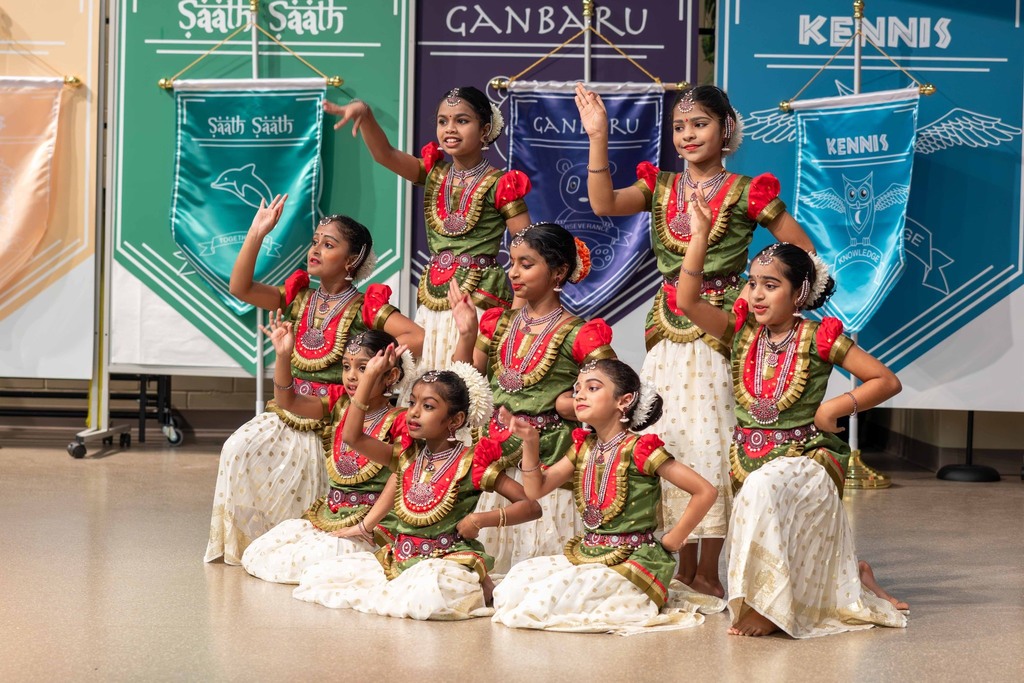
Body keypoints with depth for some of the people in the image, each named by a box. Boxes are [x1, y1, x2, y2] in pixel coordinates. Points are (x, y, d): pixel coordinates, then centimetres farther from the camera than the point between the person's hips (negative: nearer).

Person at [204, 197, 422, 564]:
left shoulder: (365, 307, -5)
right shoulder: (299, 298, 11)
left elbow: (416, 337, -17)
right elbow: (240, 288, 1)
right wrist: (256, 233, -5)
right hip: (289, 410, 5)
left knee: (290, 465, -25)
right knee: (239, 448, -17)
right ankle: (247, 541, -2)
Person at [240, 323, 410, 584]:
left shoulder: (397, 422, -12)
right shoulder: (339, 404, 7)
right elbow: (288, 402, 1)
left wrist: (364, 526, -20)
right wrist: (283, 356, -14)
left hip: (369, 526, -7)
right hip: (326, 517, 7)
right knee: (253, 556, 0)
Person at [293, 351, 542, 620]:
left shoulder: (471, 463, -7)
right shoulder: (407, 456, 9)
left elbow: (531, 506, -7)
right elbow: (352, 436, -1)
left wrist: (480, 519, -19)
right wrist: (370, 375, -1)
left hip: (447, 563, -6)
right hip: (398, 563, 7)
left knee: (424, 599, -42)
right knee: (316, 575, -3)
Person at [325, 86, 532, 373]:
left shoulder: (499, 184, -5)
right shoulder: (435, 174, 10)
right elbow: (384, 154, -3)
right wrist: (365, 114, -20)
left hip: (479, 299, -5)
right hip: (433, 299, 5)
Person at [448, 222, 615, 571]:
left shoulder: (576, 335, -8)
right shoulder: (500, 324, 10)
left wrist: (573, 405, -14)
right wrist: (466, 334, 1)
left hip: (547, 465, -5)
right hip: (496, 462, 5)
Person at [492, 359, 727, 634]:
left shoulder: (639, 450, -12)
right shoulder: (583, 448, 9)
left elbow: (706, 492, -14)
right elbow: (536, 489, 9)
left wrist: (672, 541, -11)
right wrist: (530, 443, -5)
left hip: (632, 559, -7)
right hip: (587, 554, 7)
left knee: (543, 602, -22)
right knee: (517, 579, -7)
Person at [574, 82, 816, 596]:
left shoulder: (746, 192, -2)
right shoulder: (661, 187, 10)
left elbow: (803, 253, 1)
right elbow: (604, 204, -7)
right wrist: (598, 139, -12)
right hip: (668, 332, 5)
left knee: (712, 444, -5)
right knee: (670, 443, 5)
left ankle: (707, 573, 4)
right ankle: (685, 570, 14)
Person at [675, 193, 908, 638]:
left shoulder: (819, 338, -5)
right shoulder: (741, 332, 4)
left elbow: (887, 381, -2)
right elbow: (687, 302, -8)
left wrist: (838, 405, -14)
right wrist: (699, 237, -11)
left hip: (807, 459, -6)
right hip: (750, 461, 6)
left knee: (763, 488, -39)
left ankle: (765, 605, -28)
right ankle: (855, 580, 33)